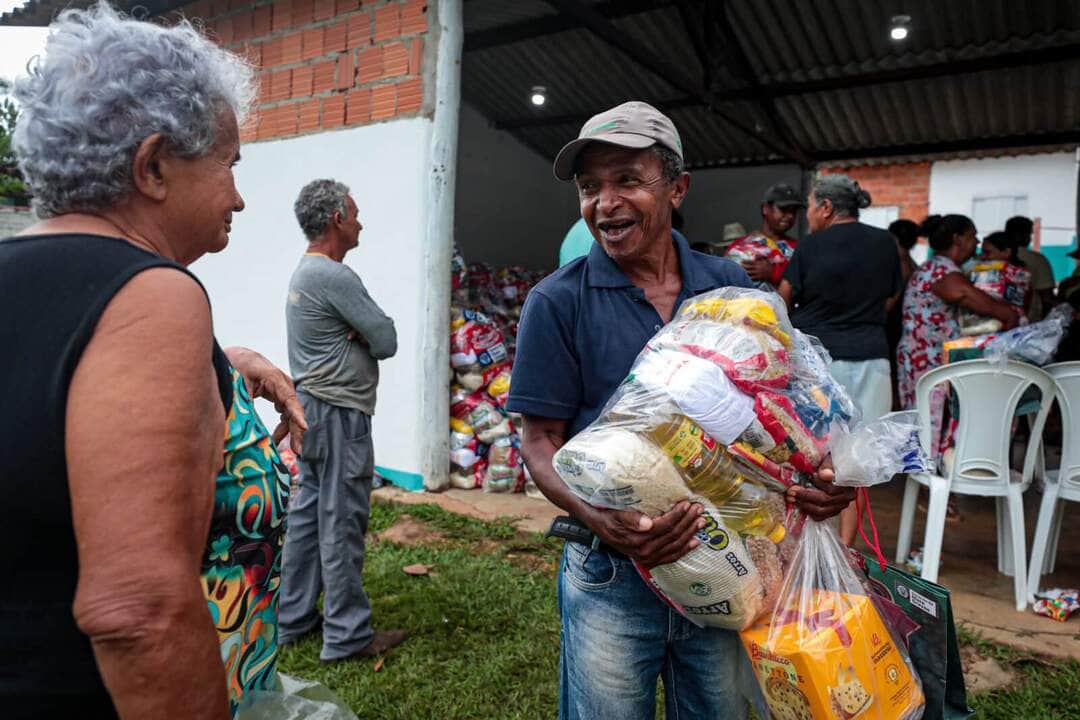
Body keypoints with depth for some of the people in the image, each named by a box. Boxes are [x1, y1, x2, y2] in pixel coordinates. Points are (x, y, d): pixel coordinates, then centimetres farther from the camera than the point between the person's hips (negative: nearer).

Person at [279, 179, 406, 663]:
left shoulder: (302, 273, 15)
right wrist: (363, 337, 4)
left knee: (308, 514, 15)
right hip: (339, 411, -10)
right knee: (342, 523, -3)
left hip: (309, 406, 10)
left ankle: (295, 618, 25)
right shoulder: (335, 276, -17)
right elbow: (387, 340, -14)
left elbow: (371, 332, 14)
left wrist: (355, 334, -7)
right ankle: (347, 635, 8)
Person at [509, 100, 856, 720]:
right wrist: (600, 520, -26)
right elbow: (540, 440, -8)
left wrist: (815, 475, -13)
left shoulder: (730, 287, 0)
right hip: (611, 575, -2)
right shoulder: (558, 303, -9)